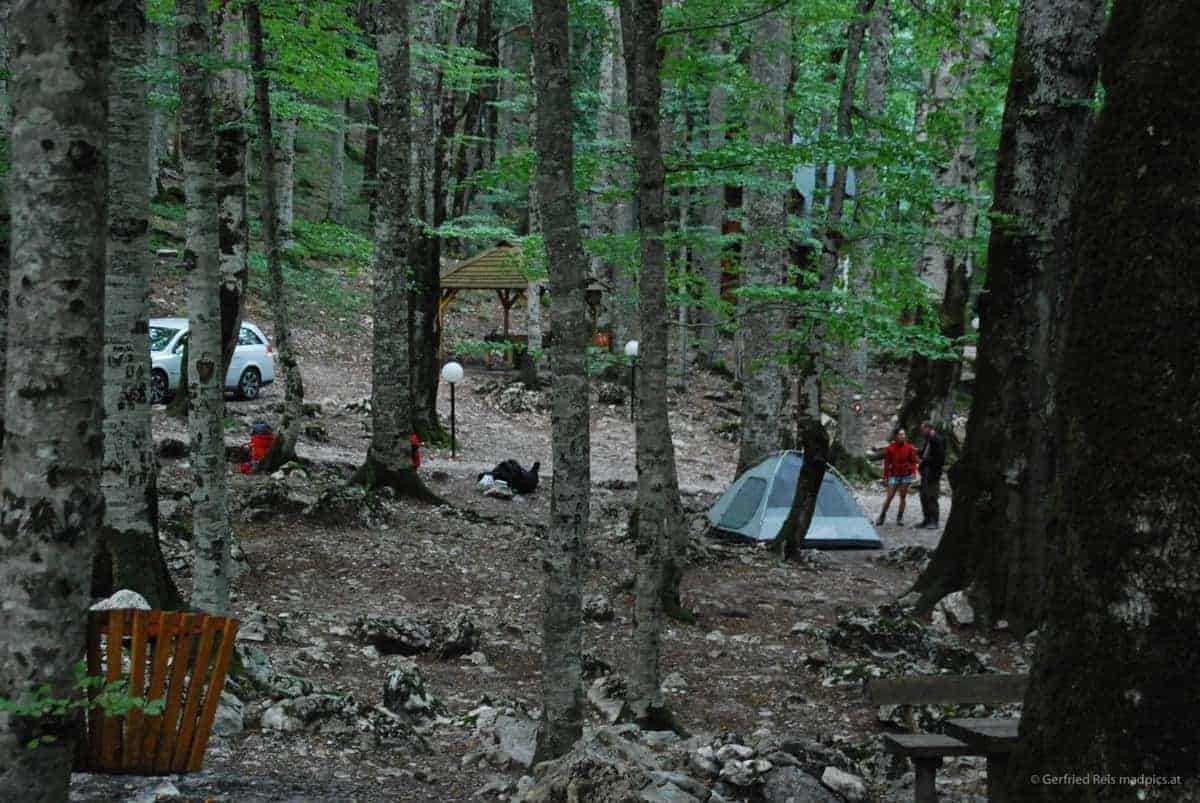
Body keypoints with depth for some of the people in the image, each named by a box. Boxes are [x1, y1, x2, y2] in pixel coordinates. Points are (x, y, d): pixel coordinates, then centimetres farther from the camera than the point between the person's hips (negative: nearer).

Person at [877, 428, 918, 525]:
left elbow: (913, 461, 3)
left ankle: (900, 517, 13)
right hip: (894, 475, -1)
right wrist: (885, 477, -1)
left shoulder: (909, 447, -2)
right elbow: (887, 463, 0)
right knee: (889, 497, -4)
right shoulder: (890, 448, -4)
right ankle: (881, 517, 6)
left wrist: (913, 472, -13)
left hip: (906, 475, 1)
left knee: (903, 497, 4)